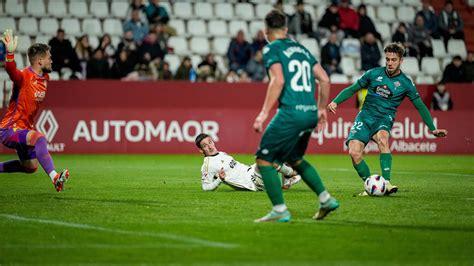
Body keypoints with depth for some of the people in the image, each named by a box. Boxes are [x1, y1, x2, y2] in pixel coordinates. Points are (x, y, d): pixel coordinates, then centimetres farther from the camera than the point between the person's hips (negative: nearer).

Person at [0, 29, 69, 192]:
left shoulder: (44, 78, 5)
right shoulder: (24, 76, -19)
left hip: (25, 128, 10)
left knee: (31, 167, 21)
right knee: (39, 138, -37)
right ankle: (55, 178, -50)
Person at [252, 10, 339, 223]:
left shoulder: (271, 49, -1)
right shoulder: (301, 49, 20)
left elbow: (278, 81, -16)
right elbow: (324, 79, 17)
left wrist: (264, 113, -17)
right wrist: (322, 109, 27)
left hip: (291, 113, -7)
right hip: (311, 114, 7)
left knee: (263, 159, 2)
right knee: (294, 159, 26)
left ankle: (280, 210, -5)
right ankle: (326, 199, 20)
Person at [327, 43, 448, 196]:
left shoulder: (405, 83, 2)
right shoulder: (374, 73, 4)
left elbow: (420, 106, 8)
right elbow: (352, 89, 11)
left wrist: (433, 129, 1)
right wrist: (335, 102, -4)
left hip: (384, 119, -2)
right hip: (365, 116, 2)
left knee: (382, 138, -38)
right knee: (354, 152, -21)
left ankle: (386, 182, -39)